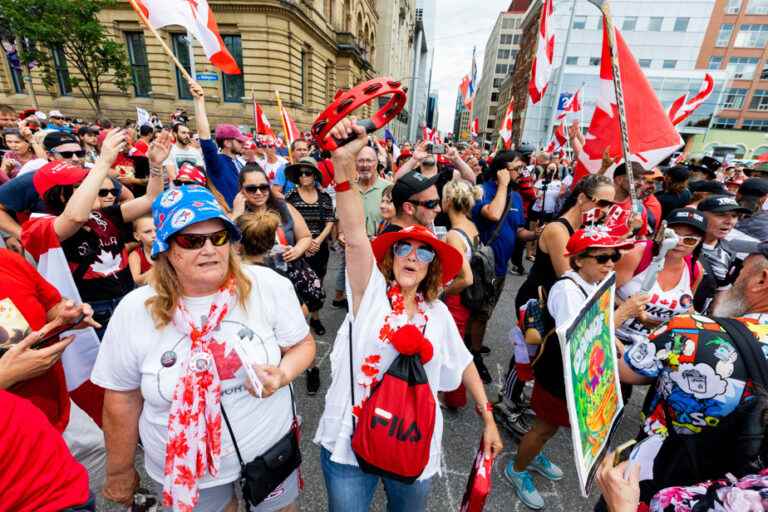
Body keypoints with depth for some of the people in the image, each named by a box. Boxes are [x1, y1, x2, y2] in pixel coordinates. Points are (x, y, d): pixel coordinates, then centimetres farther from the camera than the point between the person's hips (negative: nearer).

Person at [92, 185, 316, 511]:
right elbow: (122, 398, -3)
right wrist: (120, 472, 8)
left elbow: (302, 344, -6)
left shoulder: (269, 286, -18)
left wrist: (283, 374, -26)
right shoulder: (134, 312, -15)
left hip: (270, 448, 1)